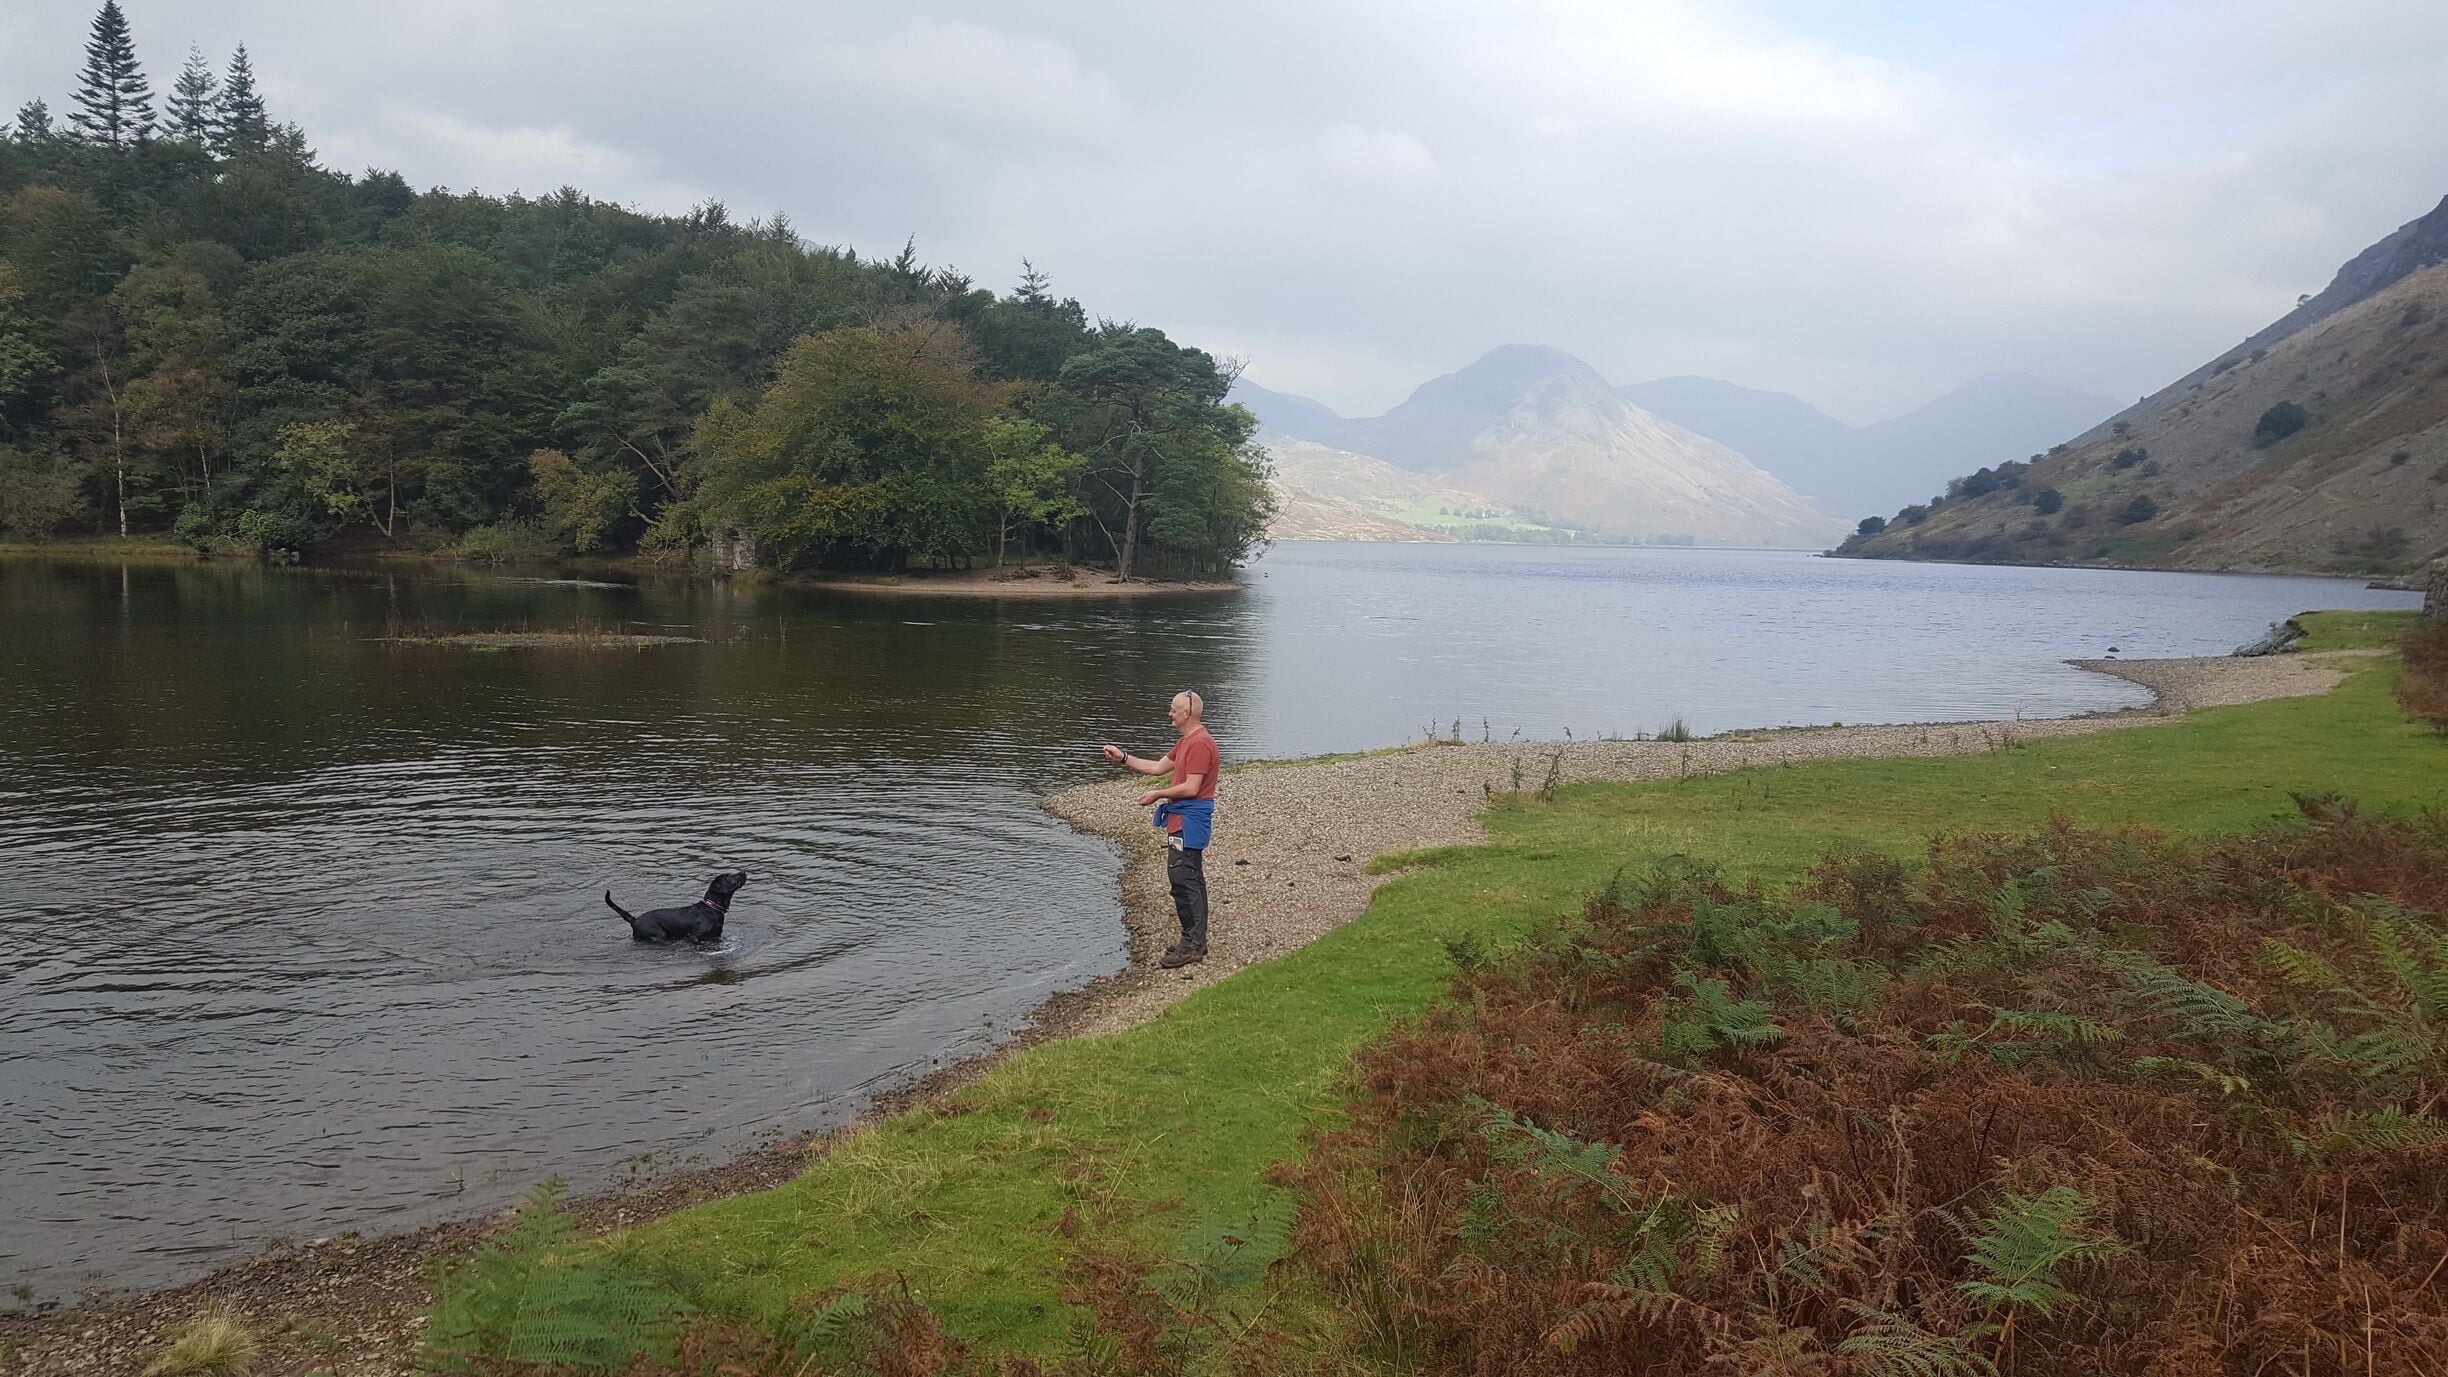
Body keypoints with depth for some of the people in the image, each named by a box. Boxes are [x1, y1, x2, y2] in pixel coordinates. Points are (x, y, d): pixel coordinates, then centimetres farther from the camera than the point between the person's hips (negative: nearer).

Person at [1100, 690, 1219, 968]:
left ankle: (1192, 945, -9)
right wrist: (1123, 758, 17)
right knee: (1191, 880, 13)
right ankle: (1195, 942, 19)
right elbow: (1158, 767, 23)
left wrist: (1158, 794, -10)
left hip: (1189, 821, -11)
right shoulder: (1186, 742, 19)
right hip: (1183, 819, 11)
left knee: (1183, 879, -11)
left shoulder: (1200, 744, -16)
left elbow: (1191, 788, -21)